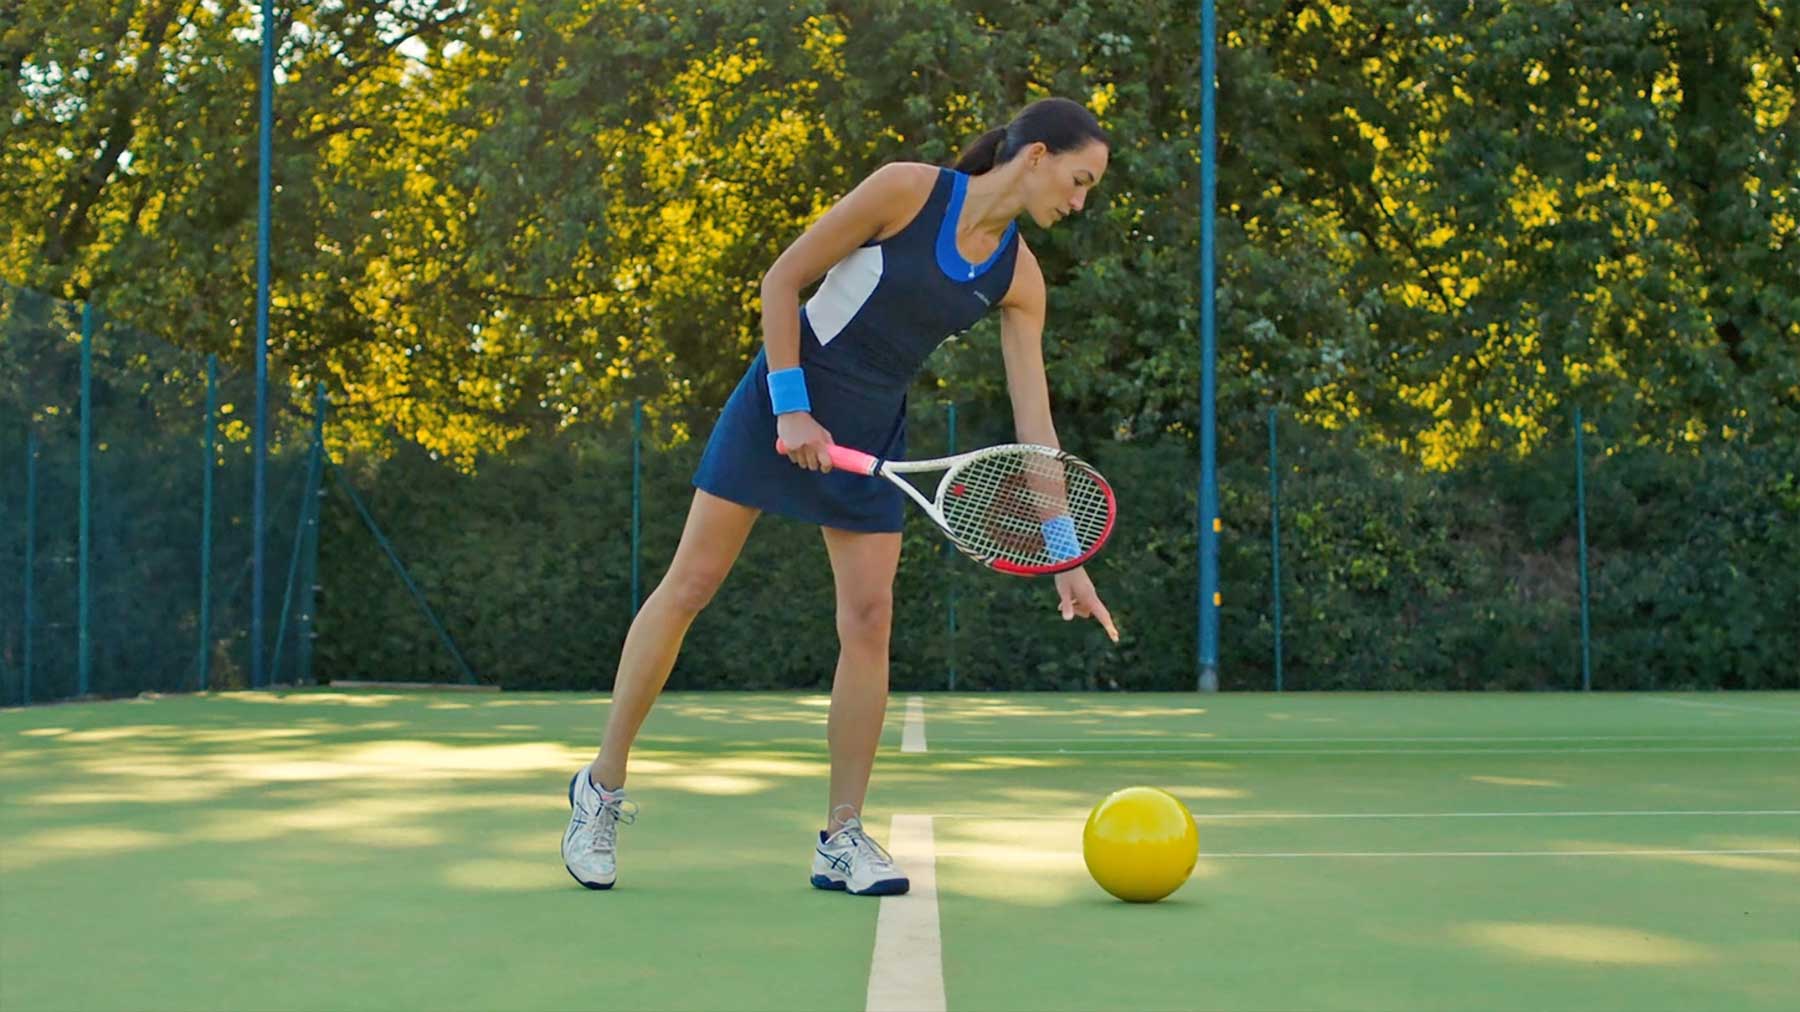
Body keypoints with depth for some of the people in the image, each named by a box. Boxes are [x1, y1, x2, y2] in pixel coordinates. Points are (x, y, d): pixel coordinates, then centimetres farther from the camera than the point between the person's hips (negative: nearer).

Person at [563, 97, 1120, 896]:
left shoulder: (1019, 277, -1)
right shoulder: (907, 190, -15)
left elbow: (1033, 422, -2)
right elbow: (782, 278, -11)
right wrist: (792, 409, -17)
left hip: (870, 433, 5)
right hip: (782, 400, -4)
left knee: (869, 620, -5)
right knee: (690, 585, -3)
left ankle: (842, 838, 5)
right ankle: (602, 786, 12)